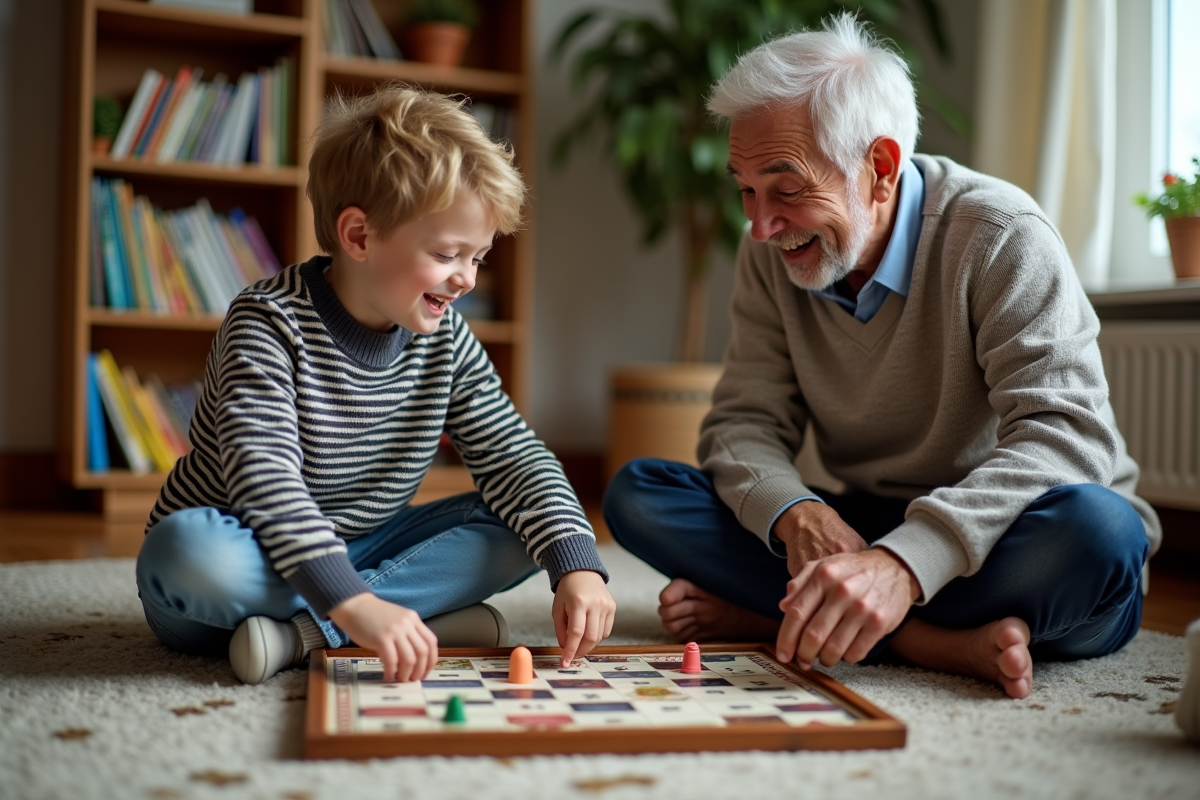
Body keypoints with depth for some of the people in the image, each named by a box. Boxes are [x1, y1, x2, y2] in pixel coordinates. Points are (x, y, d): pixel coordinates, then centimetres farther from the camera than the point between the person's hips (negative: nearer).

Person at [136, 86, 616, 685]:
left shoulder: (444, 338, -3)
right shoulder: (270, 324, -20)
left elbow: (512, 456, -5)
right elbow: (264, 477, -33)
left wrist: (576, 565, -22)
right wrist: (351, 603, -46)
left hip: (353, 554, 6)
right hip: (253, 562, -5)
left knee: (519, 526, -12)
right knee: (184, 549, -37)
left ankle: (306, 631, -23)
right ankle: (431, 610, -27)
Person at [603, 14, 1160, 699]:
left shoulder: (1000, 237, -17)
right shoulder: (773, 256, -1)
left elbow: (1067, 434, -28)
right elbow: (746, 421, -3)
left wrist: (906, 563, -44)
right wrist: (794, 513, -27)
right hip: (869, 532, 4)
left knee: (1094, 529, -38)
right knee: (637, 493, -13)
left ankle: (768, 616, -25)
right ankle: (936, 642, -23)